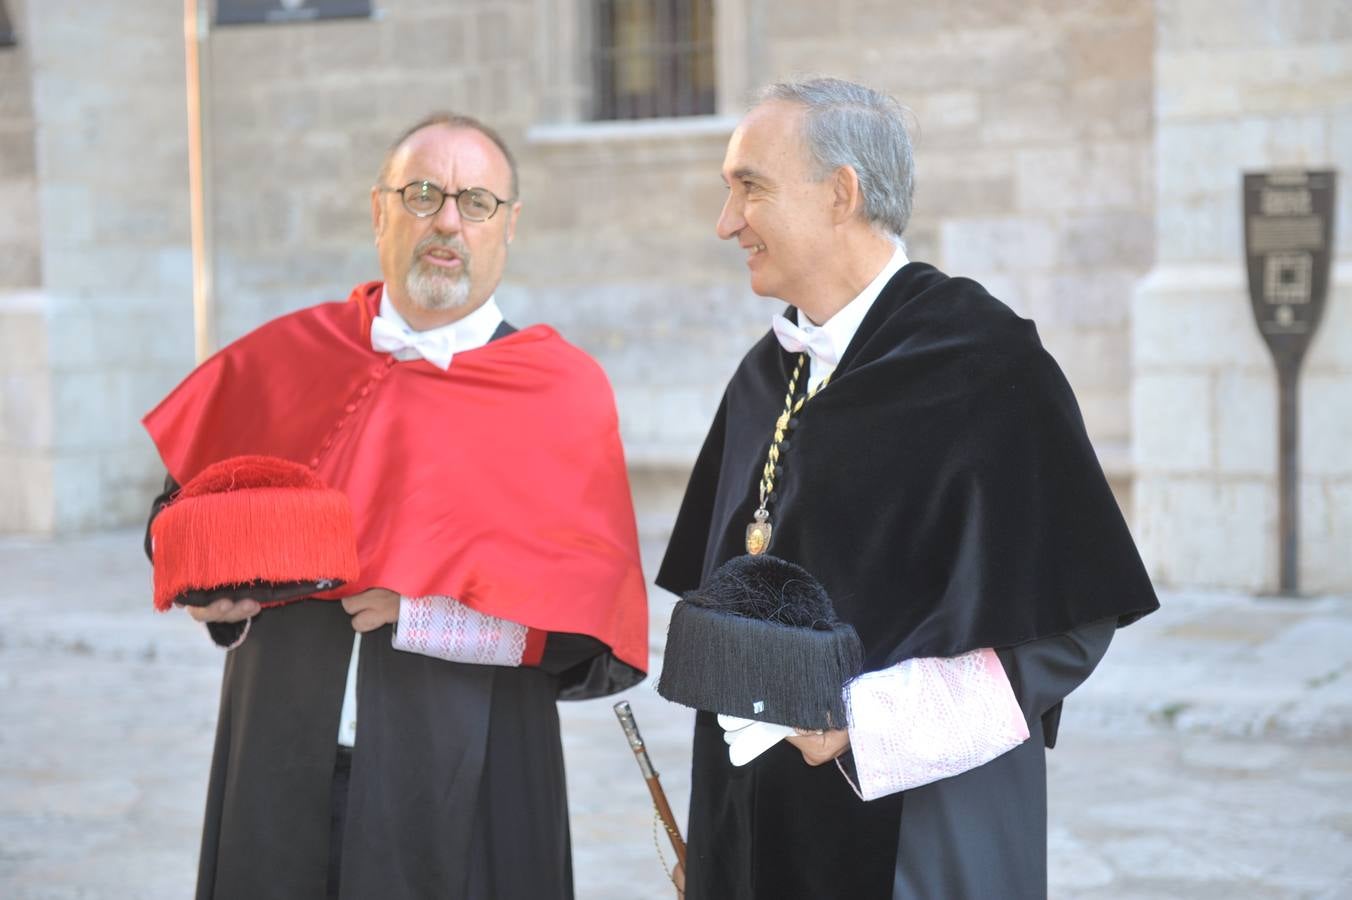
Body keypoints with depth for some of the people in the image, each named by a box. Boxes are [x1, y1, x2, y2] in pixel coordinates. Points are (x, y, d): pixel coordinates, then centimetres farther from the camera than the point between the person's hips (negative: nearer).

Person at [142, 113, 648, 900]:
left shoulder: (565, 392, -3)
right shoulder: (283, 359, 4)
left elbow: (592, 631, -9)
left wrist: (428, 612, -18)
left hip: (465, 792, -2)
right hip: (281, 777, 2)